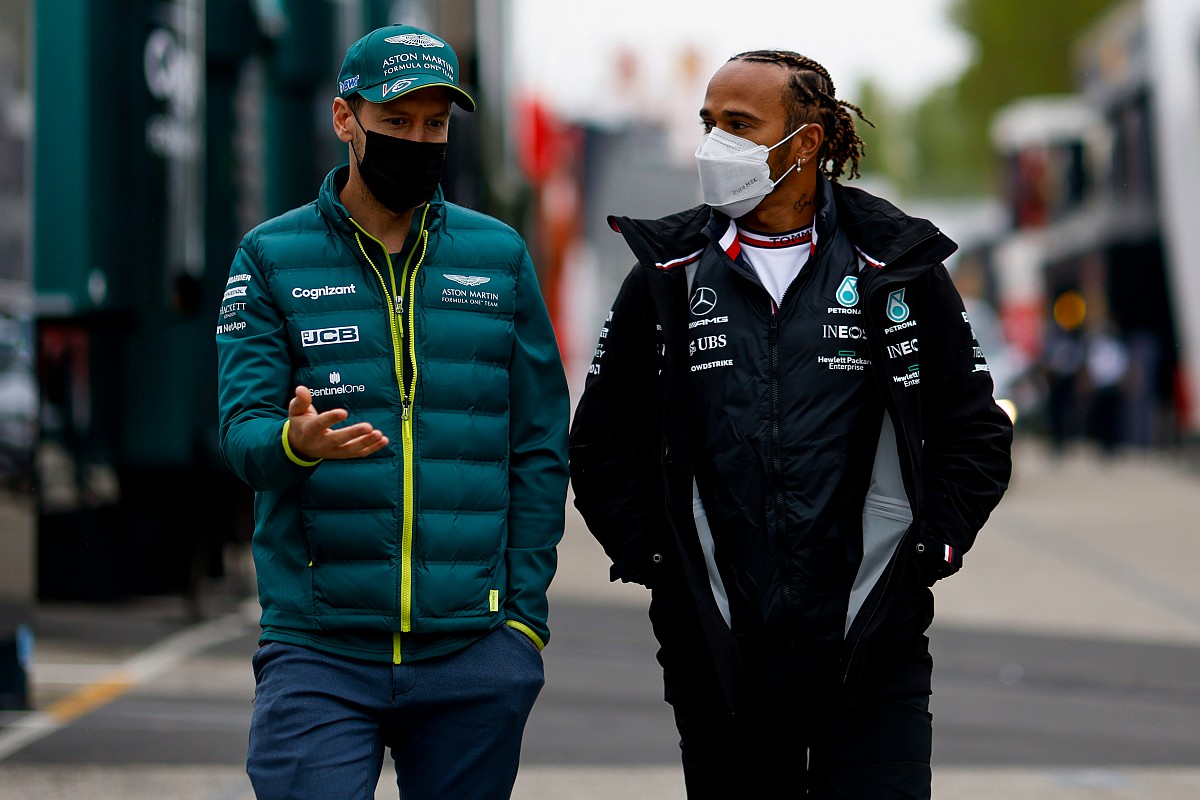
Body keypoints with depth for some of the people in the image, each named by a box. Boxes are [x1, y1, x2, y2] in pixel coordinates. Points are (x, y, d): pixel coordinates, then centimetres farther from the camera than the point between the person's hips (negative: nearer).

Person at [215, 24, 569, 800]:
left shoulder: (499, 256, 10)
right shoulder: (272, 258, 5)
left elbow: (539, 447, 10)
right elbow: (242, 429, -3)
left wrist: (525, 614, 1)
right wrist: (294, 441, -28)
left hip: (473, 652, 2)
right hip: (317, 652, -2)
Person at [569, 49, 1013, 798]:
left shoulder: (897, 268, 3)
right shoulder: (669, 277, 6)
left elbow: (976, 436, 8)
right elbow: (602, 447, 12)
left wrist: (923, 551, -2)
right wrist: (651, 558, 1)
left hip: (873, 653, -1)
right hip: (721, 661, 2)